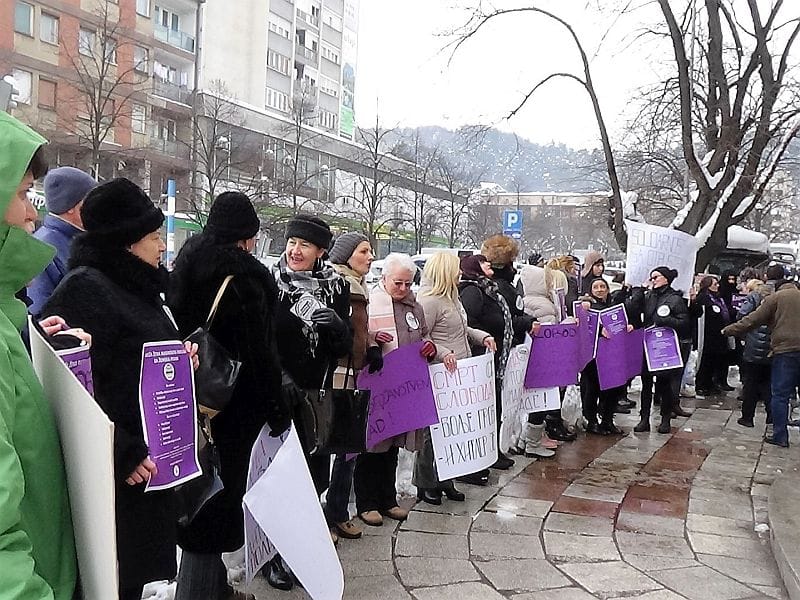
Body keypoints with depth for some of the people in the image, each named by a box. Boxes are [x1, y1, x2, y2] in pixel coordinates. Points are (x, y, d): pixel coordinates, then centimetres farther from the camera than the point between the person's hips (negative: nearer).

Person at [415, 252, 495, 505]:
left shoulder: (451, 298, 15)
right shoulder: (429, 301, -15)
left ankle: (445, 479, 25)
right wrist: (442, 353, -28)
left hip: (459, 374, 10)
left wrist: (482, 336, 13)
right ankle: (425, 484, 13)